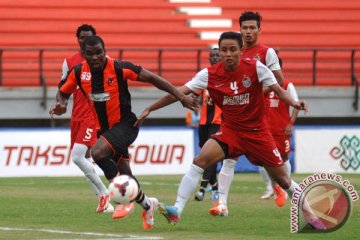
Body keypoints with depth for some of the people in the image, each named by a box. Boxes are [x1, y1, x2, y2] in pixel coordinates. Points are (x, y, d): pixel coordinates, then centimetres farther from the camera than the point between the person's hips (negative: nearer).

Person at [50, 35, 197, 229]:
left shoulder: (119, 68, -18)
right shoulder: (78, 73, -6)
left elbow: (151, 78, -12)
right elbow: (63, 92, 12)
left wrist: (180, 96, -14)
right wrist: (61, 105, -12)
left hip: (125, 124, -6)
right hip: (103, 128, 6)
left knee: (98, 152, -31)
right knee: (125, 175, 13)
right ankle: (147, 205, 38)